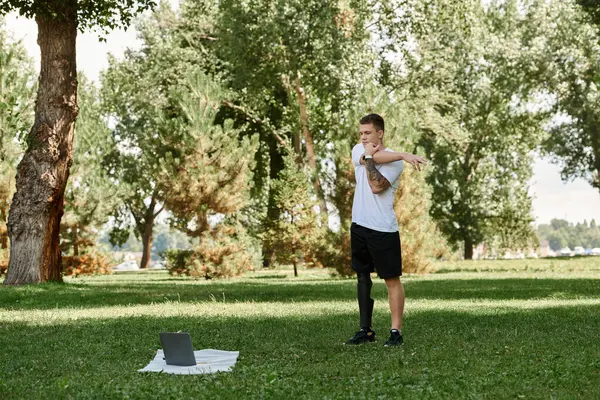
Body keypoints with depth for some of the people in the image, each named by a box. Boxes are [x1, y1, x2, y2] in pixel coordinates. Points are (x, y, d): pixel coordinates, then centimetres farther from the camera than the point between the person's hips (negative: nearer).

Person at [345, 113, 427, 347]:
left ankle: (396, 331, -1)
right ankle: (366, 330, 16)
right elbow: (371, 156, -15)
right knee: (363, 277, 10)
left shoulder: (395, 161, -7)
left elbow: (376, 186, -21)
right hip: (359, 225, 6)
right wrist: (403, 155, -22)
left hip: (383, 229, -6)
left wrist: (368, 157, -13)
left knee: (392, 279, -3)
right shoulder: (358, 150, 8)